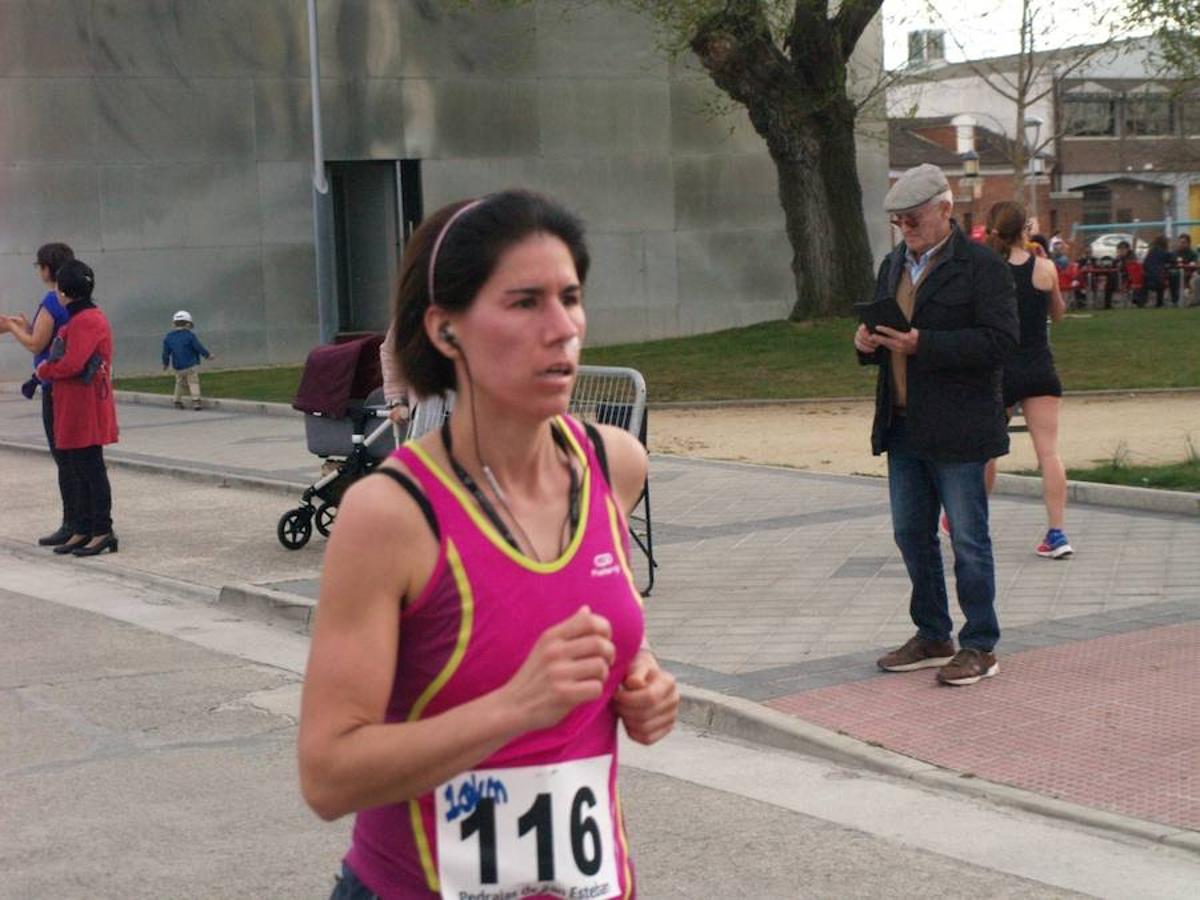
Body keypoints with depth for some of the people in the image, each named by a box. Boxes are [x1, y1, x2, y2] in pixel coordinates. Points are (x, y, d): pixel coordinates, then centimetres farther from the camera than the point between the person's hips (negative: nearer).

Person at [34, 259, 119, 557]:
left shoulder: (87, 321, -17)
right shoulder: (79, 318, 16)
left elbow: (72, 364, -24)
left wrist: (44, 371, -8)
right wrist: (46, 370, 8)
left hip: (86, 410, -10)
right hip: (74, 411, 10)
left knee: (91, 470, -4)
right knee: (77, 471, 13)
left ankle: (103, 532, 1)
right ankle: (83, 531, 19)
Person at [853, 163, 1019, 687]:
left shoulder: (981, 267, -8)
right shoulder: (893, 265, 15)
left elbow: (1000, 340, -18)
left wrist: (921, 344, -23)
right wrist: (868, 344, -1)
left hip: (957, 430, -7)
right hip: (903, 428, 7)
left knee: (968, 540, -1)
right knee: (912, 535, 12)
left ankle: (980, 647, 8)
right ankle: (932, 638, 24)